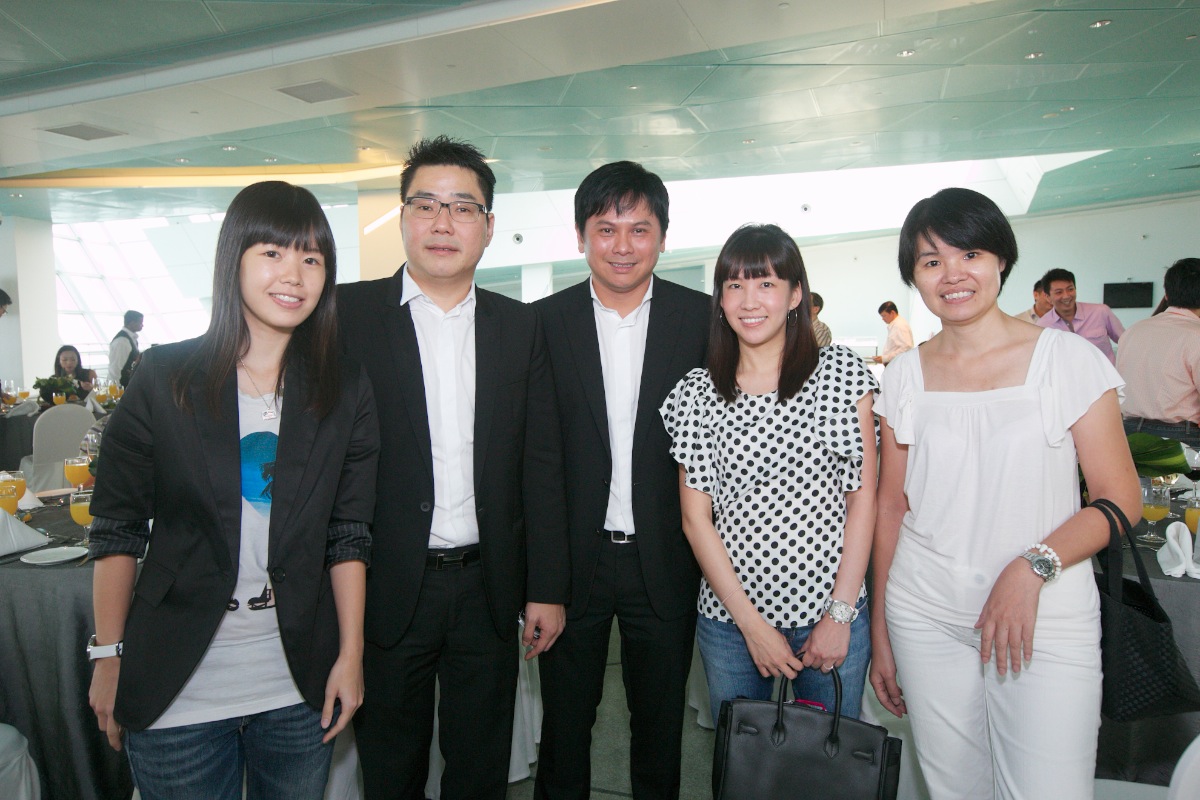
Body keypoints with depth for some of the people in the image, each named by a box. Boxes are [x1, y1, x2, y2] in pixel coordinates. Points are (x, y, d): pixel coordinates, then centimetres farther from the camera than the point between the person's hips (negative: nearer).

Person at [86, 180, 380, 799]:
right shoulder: (164, 377, -5)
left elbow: (348, 534, 0)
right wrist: (109, 656, -1)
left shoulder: (346, 390, -1)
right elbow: (116, 528, -2)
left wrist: (350, 655, -2)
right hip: (175, 688, -1)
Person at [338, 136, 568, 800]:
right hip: (387, 589, -2)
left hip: (488, 588, 2)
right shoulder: (347, 314, -4)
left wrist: (547, 588, 2)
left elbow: (541, 464, 4)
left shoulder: (520, 326, 5)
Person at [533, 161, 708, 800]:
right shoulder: (544, 322, -2)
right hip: (572, 560, 0)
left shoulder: (704, 319, -2)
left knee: (660, 722, 19)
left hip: (664, 562, 0)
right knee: (564, 719, 17)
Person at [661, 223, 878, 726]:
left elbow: (863, 499, -3)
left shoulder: (841, 372, -2)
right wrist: (752, 623, -8)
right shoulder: (697, 393, -1)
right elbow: (696, 518, -2)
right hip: (730, 621, 1)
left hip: (834, 614, 0)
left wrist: (840, 614, -8)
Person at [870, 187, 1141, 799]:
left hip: (1048, 620, -2)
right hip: (926, 621, 2)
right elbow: (891, 507, 8)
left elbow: (1120, 497, -2)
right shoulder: (905, 376, 4)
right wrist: (879, 634, 10)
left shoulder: (1068, 358, -3)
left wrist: (1033, 567, -18)